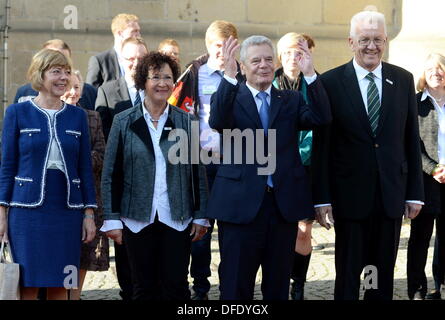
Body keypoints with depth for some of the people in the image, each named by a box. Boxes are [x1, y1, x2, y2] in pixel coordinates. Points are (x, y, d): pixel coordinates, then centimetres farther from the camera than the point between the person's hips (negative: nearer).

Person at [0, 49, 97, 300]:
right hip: (28, 211, -2)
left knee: (60, 285, 6)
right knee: (28, 286, -1)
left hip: (67, 212, 2)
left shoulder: (78, 116, 8)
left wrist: (89, 213, 5)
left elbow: (85, 167, 10)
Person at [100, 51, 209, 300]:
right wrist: (112, 219, -2)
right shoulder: (124, 122, 3)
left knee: (176, 286, 0)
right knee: (144, 288, 7)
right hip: (138, 218, 0)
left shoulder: (186, 121, 5)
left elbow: (198, 172, 6)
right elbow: (111, 174, 3)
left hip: (178, 219, 0)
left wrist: (200, 216, 4)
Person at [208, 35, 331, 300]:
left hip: (284, 204, 3)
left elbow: (322, 118, -8)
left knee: (279, 286, 13)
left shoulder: (291, 100, 10)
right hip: (241, 204, -3)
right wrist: (229, 76, -30)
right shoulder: (230, 97, 3)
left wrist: (310, 75, -20)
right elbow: (218, 122, -19)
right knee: (236, 287, 5)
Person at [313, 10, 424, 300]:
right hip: (350, 196, -3)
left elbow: (412, 140, 7)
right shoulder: (331, 82, -4)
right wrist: (322, 198, -7)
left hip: (392, 195, 3)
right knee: (348, 276, 7)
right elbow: (322, 145, -4)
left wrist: (415, 192, 5)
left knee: (384, 276, 12)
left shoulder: (403, 80, 5)